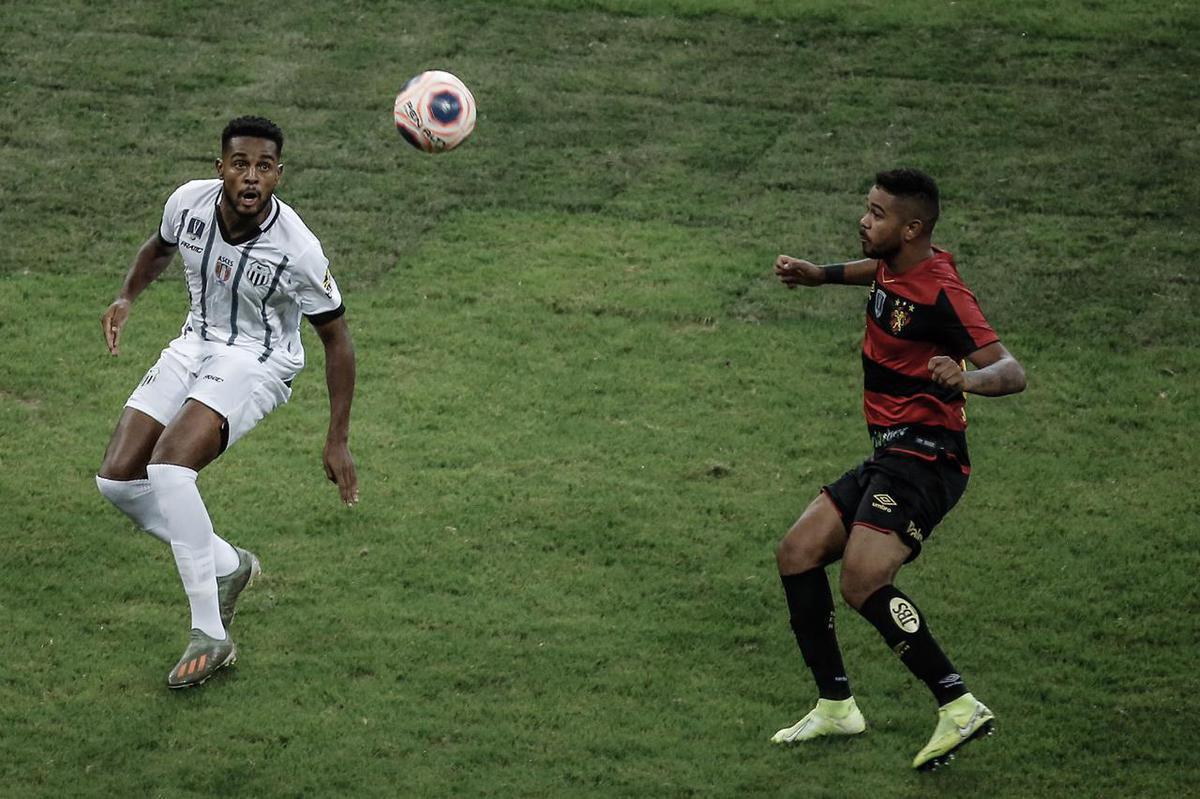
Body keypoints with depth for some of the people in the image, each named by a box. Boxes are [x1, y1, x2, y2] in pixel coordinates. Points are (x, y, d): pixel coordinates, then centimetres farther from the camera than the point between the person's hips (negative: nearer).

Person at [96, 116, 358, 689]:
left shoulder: (297, 249, -24)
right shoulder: (189, 201, -11)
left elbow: (336, 338, -12)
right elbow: (161, 247, 16)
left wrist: (338, 441, -12)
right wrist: (127, 297, -3)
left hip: (258, 362, -6)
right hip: (195, 346, 6)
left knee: (168, 468, -29)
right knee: (117, 480, -6)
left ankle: (209, 636, -19)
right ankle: (228, 565, 16)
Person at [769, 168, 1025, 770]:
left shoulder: (940, 293, -19)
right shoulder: (893, 268, 8)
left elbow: (1013, 371, -26)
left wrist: (968, 380, -46)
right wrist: (817, 274, 25)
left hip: (923, 459, -10)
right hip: (889, 455, 10)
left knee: (862, 584, -24)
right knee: (798, 552, 7)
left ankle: (960, 706, -18)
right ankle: (835, 706, 14)